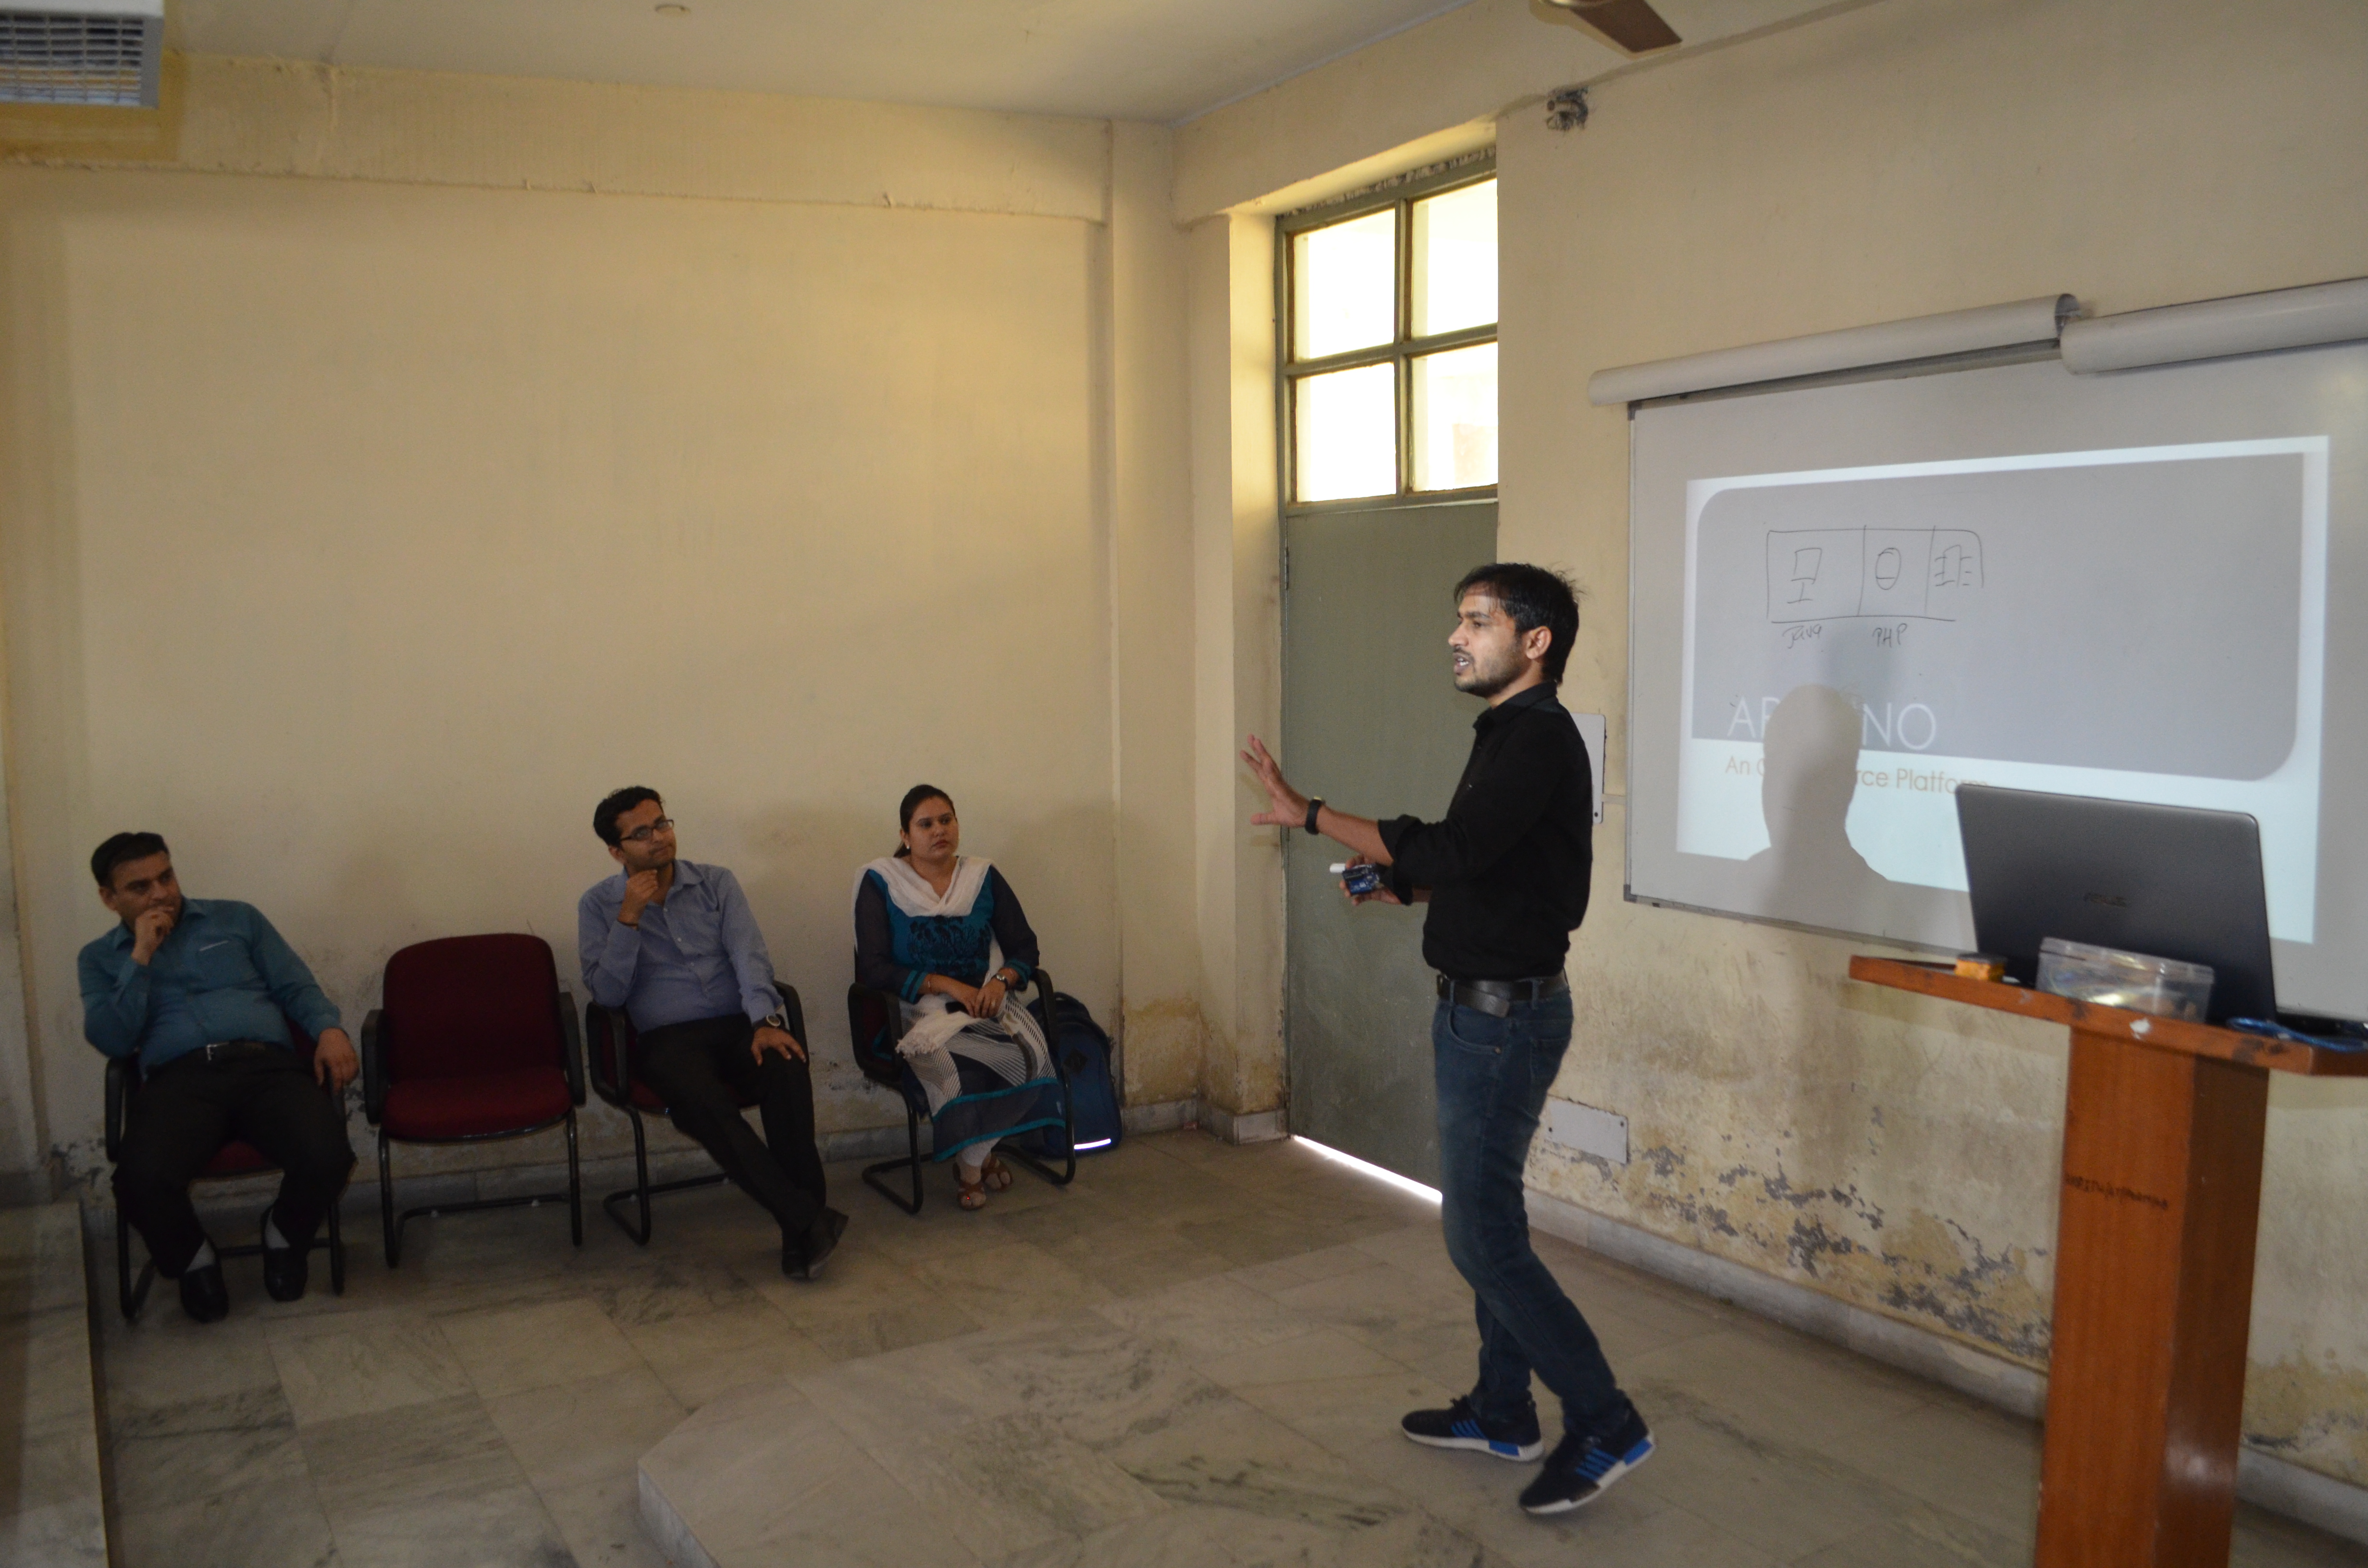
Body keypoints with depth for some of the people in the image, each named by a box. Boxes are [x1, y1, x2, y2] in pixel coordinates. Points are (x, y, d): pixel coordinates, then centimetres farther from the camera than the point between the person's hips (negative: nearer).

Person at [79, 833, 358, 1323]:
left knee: (327, 1157, -30)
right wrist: (141, 957, -1)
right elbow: (112, 1041, 4)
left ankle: (284, 1236, 7)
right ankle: (195, 1259, 1)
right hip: (179, 1079, 0)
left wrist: (329, 1028, -6)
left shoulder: (237, 918, 22)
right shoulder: (101, 958, 20)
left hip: (266, 1066, 1)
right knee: (142, 1180, -34)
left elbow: (297, 987, 15)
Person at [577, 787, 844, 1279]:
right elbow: (606, 994, 0)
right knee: (702, 1100, -37)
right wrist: (629, 919, -11)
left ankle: (799, 1233, -27)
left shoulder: (717, 883, 12)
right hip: (668, 1038, -1)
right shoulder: (598, 905, 9)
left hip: (739, 1023, 2)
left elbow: (749, 956, -1)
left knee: (787, 1068, -33)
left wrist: (765, 1021, -18)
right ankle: (809, 1219, -34)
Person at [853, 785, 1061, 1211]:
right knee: (957, 1061, -36)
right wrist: (946, 985, -16)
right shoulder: (879, 883, 1)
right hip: (916, 1012, -3)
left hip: (985, 1004, 3)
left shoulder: (983, 878, 12)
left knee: (1030, 1051, -29)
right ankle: (976, 1160, -7)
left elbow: (1025, 948, 11)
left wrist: (1002, 980, -12)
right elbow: (872, 970, -8)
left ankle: (974, 1158, -5)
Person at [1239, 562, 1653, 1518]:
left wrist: (1310, 816, -26)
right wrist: (1400, 885, 6)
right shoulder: (1511, 734, 13)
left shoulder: (1539, 738, -19)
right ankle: (1502, 1414, 30)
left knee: (1482, 1234, -5)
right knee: (1486, 1221, 17)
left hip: (1504, 1016, -10)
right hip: (1482, 1008, 10)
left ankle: (1604, 1426, 6)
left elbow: (1454, 849, -30)